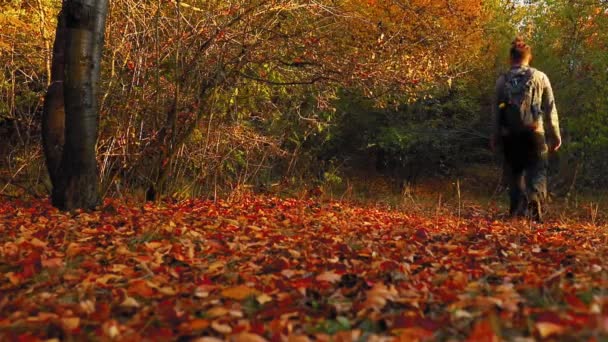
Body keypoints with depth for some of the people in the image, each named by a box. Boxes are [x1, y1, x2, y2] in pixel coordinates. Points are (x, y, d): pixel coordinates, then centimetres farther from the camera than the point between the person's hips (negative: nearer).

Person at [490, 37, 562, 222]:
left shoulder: (502, 80, 3)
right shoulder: (540, 77, 1)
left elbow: (496, 110, 4)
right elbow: (550, 108, 1)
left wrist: (495, 137, 13)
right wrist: (555, 135, 8)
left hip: (509, 135, 2)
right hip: (534, 133, -2)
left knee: (514, 172, 14)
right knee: (538, 171, 4)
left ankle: (518, 211, 14)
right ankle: (535, 198, -24)